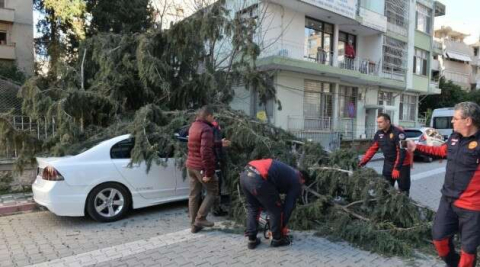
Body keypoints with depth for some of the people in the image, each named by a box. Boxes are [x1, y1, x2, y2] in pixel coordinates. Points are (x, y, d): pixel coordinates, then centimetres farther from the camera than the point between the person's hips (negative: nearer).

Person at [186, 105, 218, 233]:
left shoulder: (193, 126, 11)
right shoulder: (206, 129, -18)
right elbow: (205, 152, -25)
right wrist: (208, 172, -22)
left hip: (191, 165, 9)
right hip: (201, 167, -9)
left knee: (194, 194, 13)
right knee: (212, 191, 9)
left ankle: (194, 224, 19)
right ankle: (200, 218, 6)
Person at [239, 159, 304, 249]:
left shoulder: (287, 172, 37)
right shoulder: (296, 183, 16)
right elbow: (289, 206, 18)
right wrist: (283, 226, 31)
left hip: (245, 174, 8)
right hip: (258, 179, -8)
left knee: (252, 208, 28)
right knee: (276, 210, 17)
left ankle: (252, 239, 32)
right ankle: (277, 239, 32)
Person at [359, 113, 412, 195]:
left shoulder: (397, 133, -22)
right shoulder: (379, 133, -1)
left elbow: (401, 151, -25)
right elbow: (372, 149, 3)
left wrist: (396, 168, -28)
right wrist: (362, 163, -4)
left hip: (402, 164, -6)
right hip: (388, 164, 6)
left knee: (403, 189, 3)